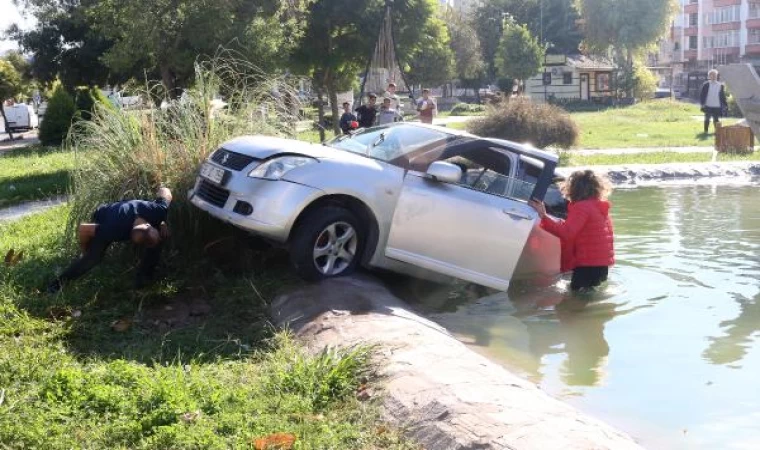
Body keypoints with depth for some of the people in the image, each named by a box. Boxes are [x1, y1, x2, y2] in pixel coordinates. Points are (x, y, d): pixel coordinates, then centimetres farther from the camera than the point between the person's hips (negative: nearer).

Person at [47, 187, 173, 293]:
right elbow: (83, 229, -34)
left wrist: (163, 222, -19)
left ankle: (144, 276, -3)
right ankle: (59, 282, -5)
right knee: (94, 257, -23)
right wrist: (85, 250, -15)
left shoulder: (157, 211, -39)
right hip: (103, 218, -4)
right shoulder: (116, 230, -48)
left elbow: (164, 191, -16)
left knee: (157, 241, -19)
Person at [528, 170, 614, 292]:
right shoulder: (600, 207, 14)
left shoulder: (582, 207, -16)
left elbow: (566, 233, -29)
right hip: (602, 262, 10)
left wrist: (544, 216, -34)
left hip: (589, 263, -10)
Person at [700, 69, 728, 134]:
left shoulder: (720, 85, 6)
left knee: (716, 119, 4)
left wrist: (725, 105, 4)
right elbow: (702, 95, 0)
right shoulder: (706, 85, 0)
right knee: (707, 119, 4)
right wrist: (702, 103, -9)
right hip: (708, 106, -1)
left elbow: (723, 96, 9)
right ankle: (706, 131, 14)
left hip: (717, 107, 1)